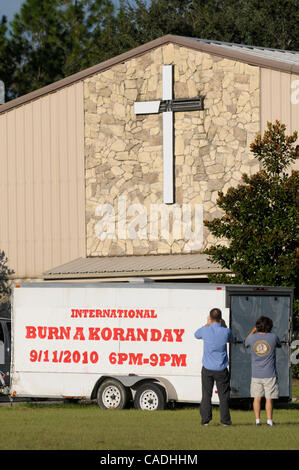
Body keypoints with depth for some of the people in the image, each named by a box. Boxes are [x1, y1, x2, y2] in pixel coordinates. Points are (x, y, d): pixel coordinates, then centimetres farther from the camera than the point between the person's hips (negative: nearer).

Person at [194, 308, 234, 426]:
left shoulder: (206, 330, -10)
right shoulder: (226, 331, -10)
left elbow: (196, 335, 14)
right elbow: (231, 339, 14)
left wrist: (207, 324, 20)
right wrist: (224, 325, 14)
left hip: (207, 368, 0)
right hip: (221, 368, 0)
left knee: (206, 394, 6)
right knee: (223, 395, 6)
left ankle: (205, 419, 4)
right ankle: (225, 420, 4)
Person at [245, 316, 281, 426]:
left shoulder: (252, 338, -6)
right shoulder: (272, 337, -10)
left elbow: (246, 343, 19)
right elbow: (279, 345, 13)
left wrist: (253, 330, 25)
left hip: (256, 374, 2)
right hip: (270, 375, -2)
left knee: (257, 398, 9)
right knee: (269, 398, 3)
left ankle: (257, 420, 7)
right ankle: (269, 420, 4)